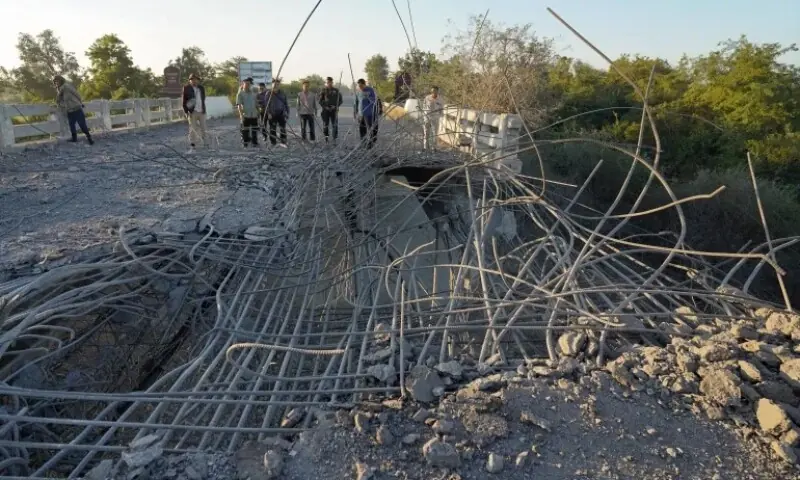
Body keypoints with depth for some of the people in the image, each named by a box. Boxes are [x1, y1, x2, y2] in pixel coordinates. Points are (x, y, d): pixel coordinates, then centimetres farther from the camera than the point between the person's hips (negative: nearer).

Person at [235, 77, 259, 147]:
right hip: (245, 115, -4)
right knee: (245, 131, 0)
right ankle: (245, 144, 7)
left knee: (255, 129, 8)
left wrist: (258, 112, 19)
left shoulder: (253, 93, 14)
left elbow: (256, 104, 21)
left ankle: (255, 143, 19)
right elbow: (239, 105, -9)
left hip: (254, 115, 4)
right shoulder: (240, 94, -2)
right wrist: (241, 114, -21)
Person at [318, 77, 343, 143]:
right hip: (325, 110, 0)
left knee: (335, 125, -2)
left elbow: (340, 100, 8)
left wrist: (336, 106, -6)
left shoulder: (336, 90, 7)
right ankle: (325, 138, 8)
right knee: (325, 125, 0)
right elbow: (320, 101, 4)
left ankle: (335, 138, 5)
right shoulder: (323, 91, 4)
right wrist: (324, 106, -9)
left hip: (334, 110, 1)